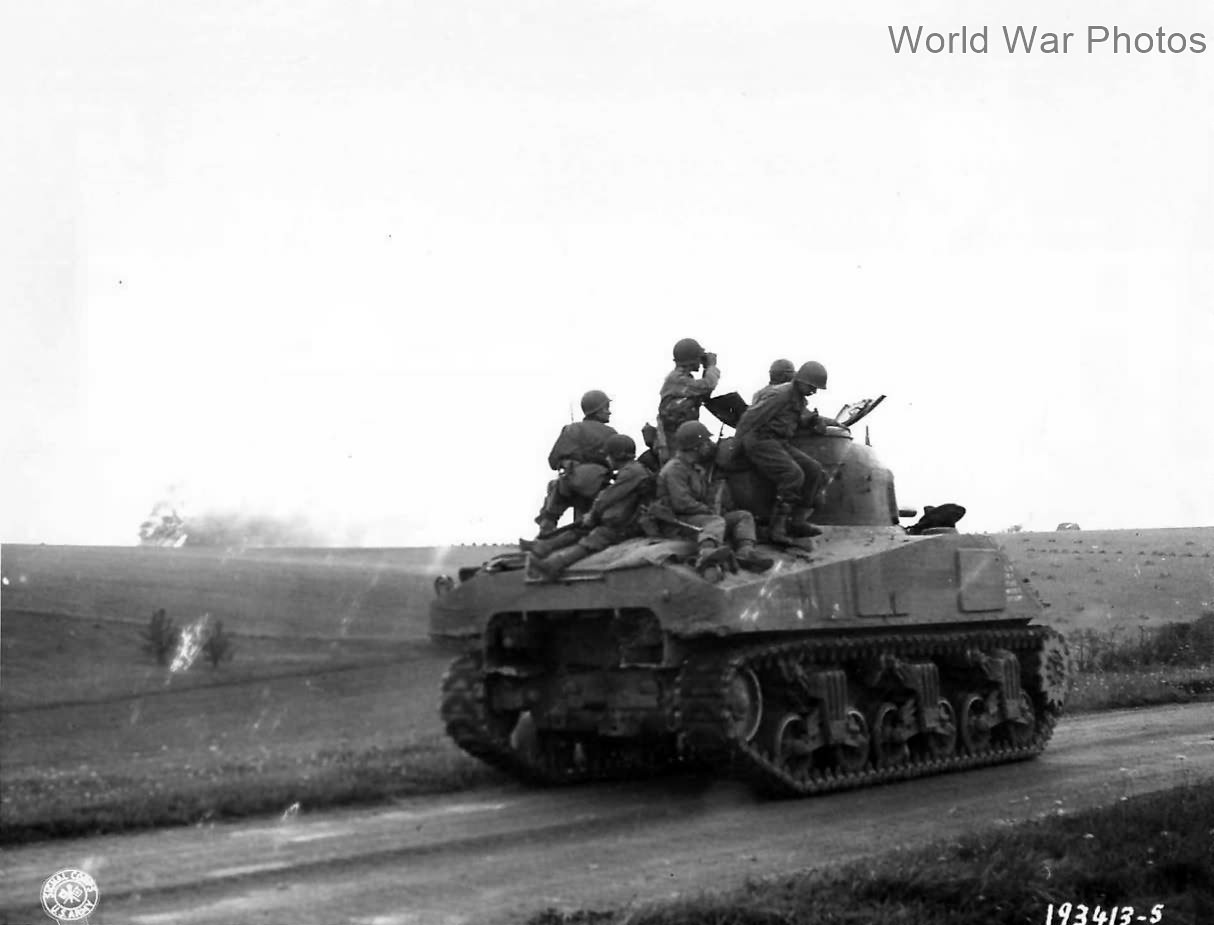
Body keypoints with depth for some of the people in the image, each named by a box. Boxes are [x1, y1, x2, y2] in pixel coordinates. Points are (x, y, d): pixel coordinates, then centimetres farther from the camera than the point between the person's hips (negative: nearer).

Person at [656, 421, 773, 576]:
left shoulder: (698, 468, 22)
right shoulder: (675, 469, -12)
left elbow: (709, 494, 23)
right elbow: (681, 503, -22)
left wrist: (715, 507, -1)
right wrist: (709, 510, -12)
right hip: (678, 520, -10)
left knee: (744, 516, 0)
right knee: (716, 522, -37)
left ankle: (745, 551, -29)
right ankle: (706, 553, -71)